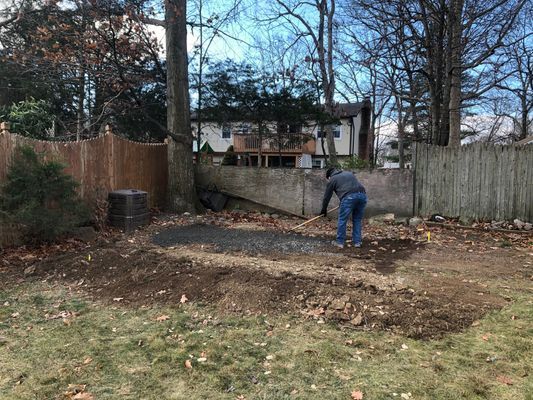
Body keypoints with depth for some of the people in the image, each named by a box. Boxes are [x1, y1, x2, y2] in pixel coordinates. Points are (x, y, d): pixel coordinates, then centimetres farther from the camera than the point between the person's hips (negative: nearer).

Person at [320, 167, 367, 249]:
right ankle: (357, 242, 20)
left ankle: (340, 242, 11)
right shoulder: (349, 173, 32)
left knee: (342, 220, 5)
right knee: (358, 220, 16)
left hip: (348, 197, -6)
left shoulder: (332, 179, 16)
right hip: (362, 195, 6)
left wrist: (324, 210, 29)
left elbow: (327, 196, 18)